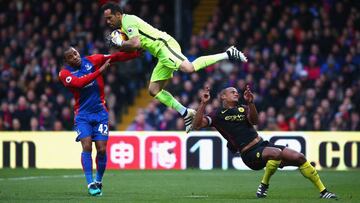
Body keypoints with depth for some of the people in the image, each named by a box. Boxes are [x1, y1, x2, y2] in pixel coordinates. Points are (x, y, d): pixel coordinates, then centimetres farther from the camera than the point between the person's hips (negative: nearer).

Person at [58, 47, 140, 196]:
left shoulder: (92, 60, -1)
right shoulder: (65, 73, -7)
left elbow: (117, 57, -4)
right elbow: (80, 83, -26)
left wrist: (137, 52, -13)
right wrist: (100, 70, -30)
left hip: (100, 112, 1)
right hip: (83, 115, -1)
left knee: (101, 149, -5)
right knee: (87, 147, -16)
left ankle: (98, 182, 13)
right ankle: (90, 184, -12)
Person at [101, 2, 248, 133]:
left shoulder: (128, 20, -8)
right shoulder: (124, 25, 24)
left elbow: (136, 44, -21)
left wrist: (120, 43, -4)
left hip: (164, 45, -10)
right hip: (162, 54, 10)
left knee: (188, 68, -31)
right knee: (154, 90, 8)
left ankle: (228, 54, -23)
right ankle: (186, 113, 7)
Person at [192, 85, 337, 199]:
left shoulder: (242, 109, 17)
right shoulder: (218, 114, 3)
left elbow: (254, 120, -5)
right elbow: (197, 125, -10)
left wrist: (250, 103, -23)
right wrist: (203, 103, -21)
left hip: (263, 144, 6)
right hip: (250, 153, -6)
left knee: (299, 158, -4)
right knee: (276, 153, -36)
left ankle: (323, 192, 6)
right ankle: (264, 186, -16)